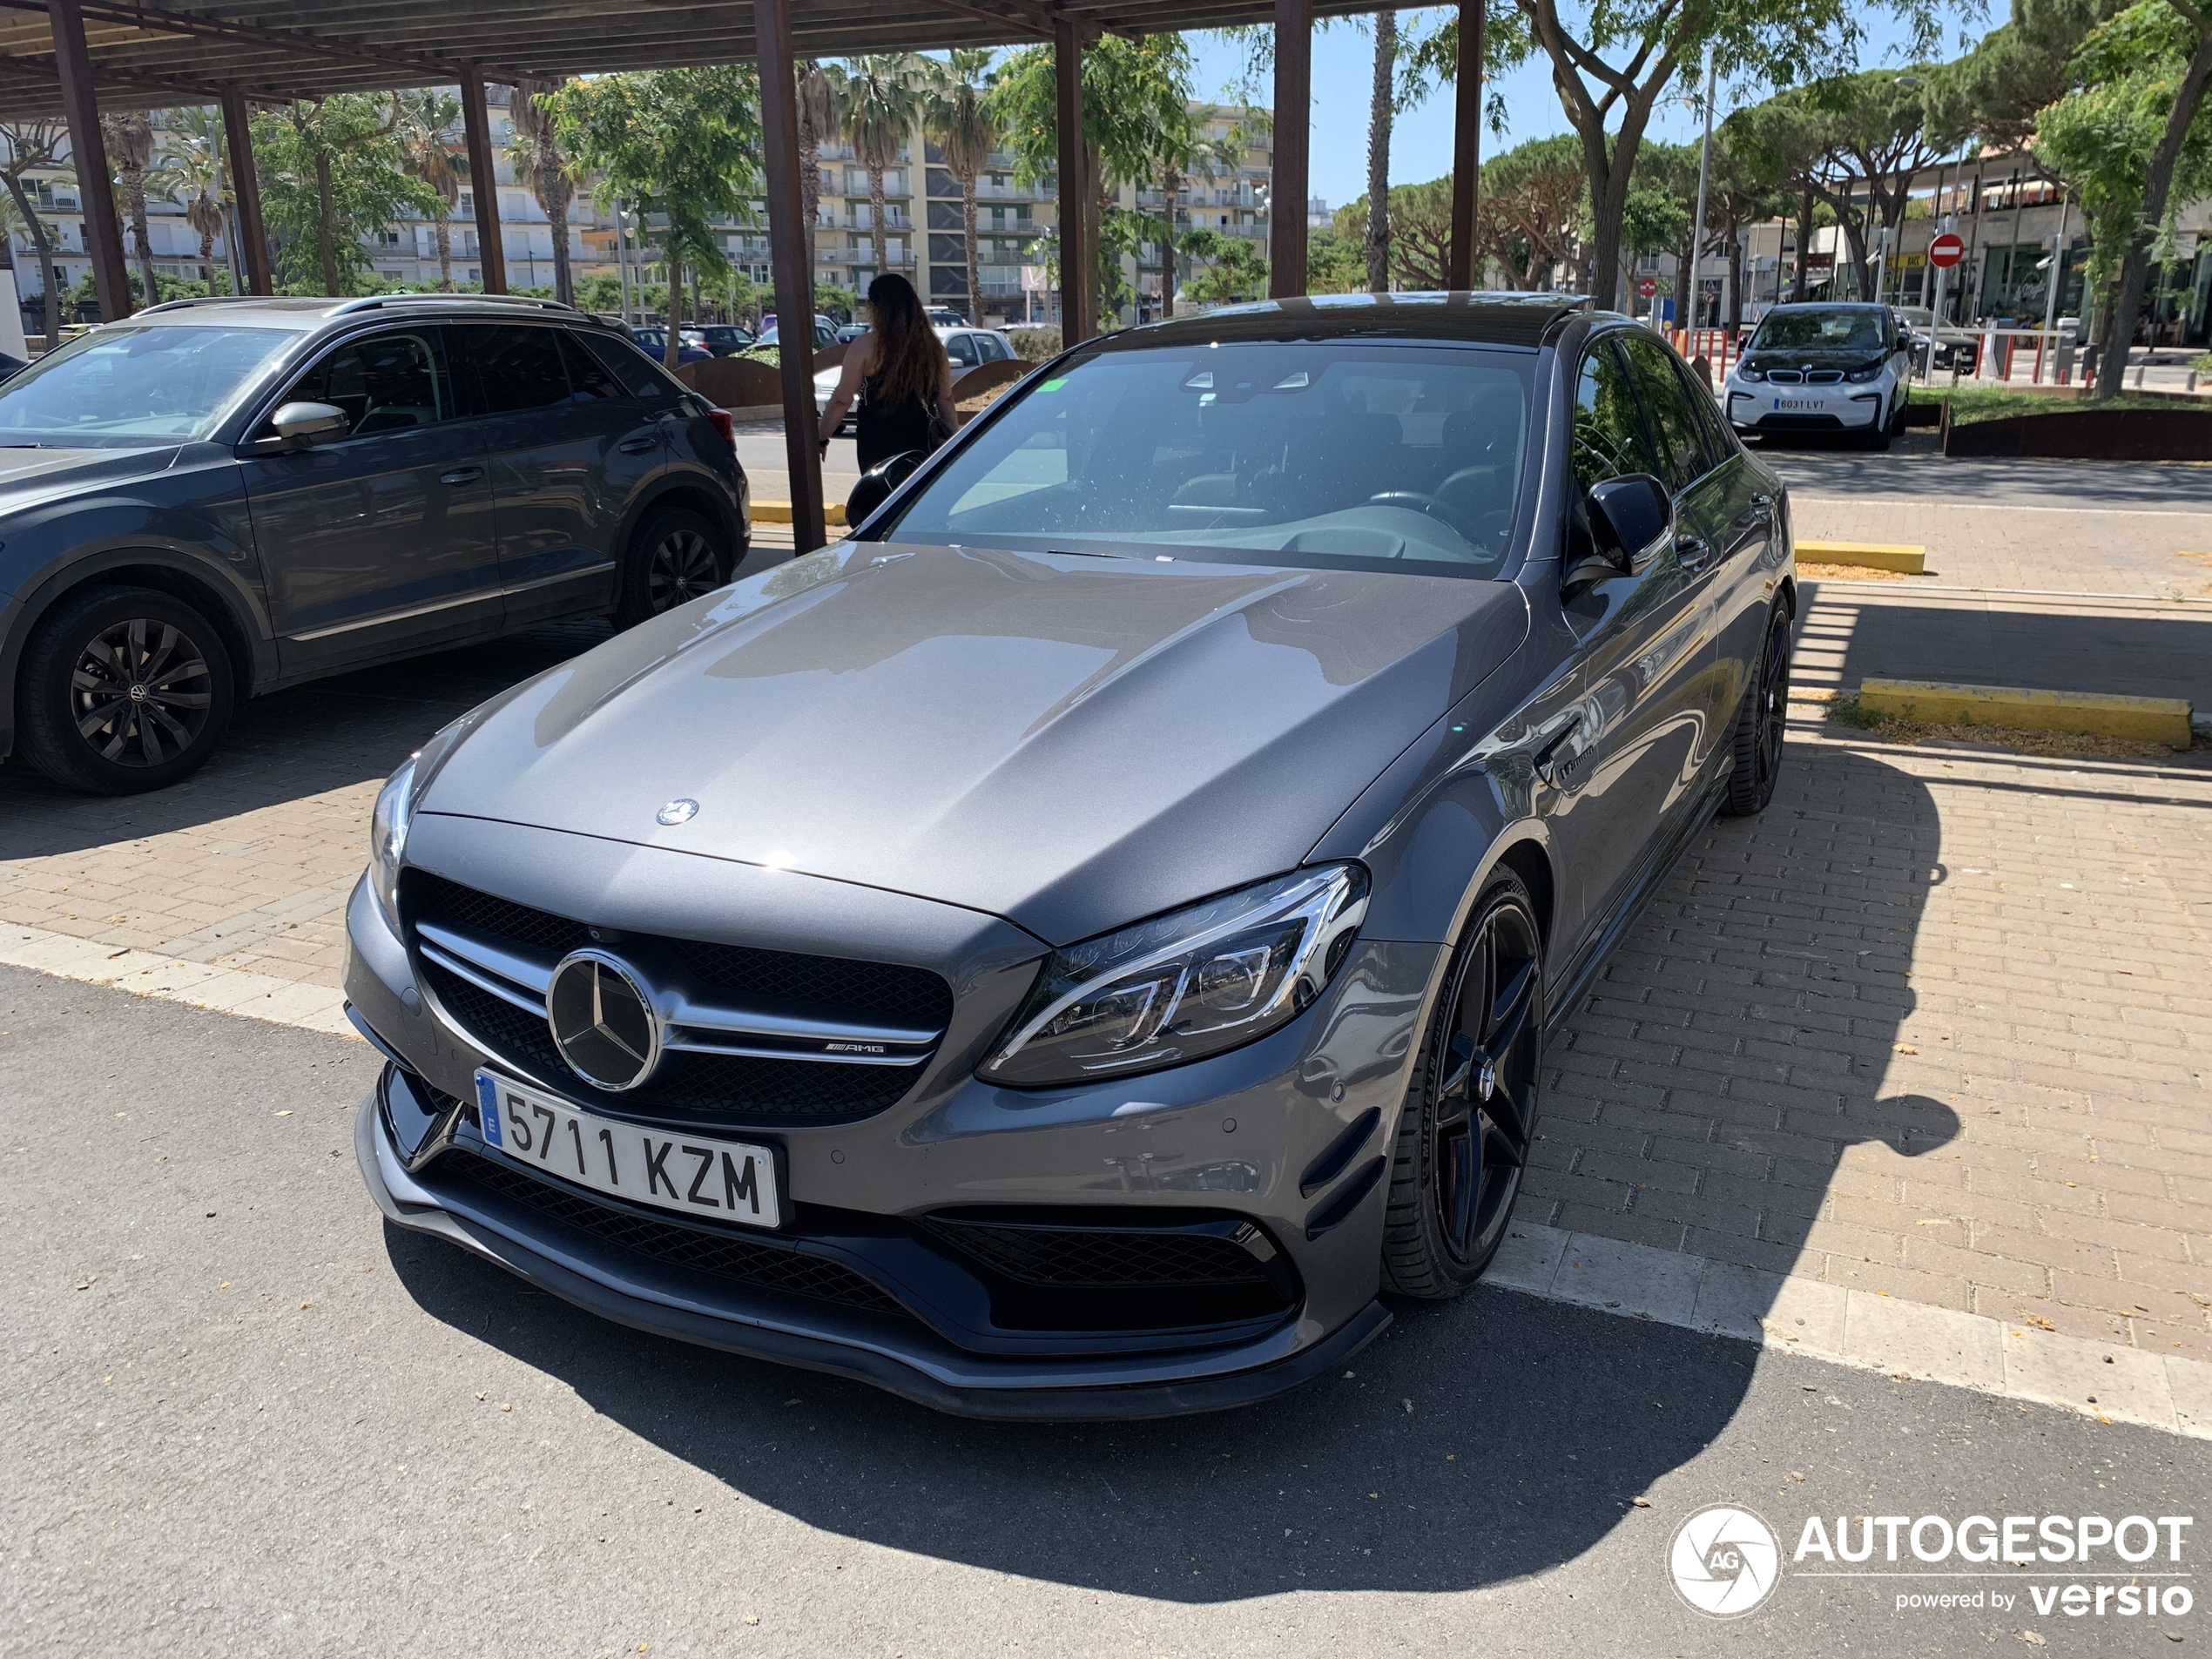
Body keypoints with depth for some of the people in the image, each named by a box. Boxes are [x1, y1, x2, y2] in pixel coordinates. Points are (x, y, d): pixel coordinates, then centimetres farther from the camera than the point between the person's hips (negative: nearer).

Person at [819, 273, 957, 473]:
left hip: (879, 448, -4)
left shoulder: (865, 347, -8)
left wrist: (821, 440, 1)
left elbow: (841, 401, -7)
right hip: (922, 444, 4)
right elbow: (945, 399, 9)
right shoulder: (932, 346, 4)